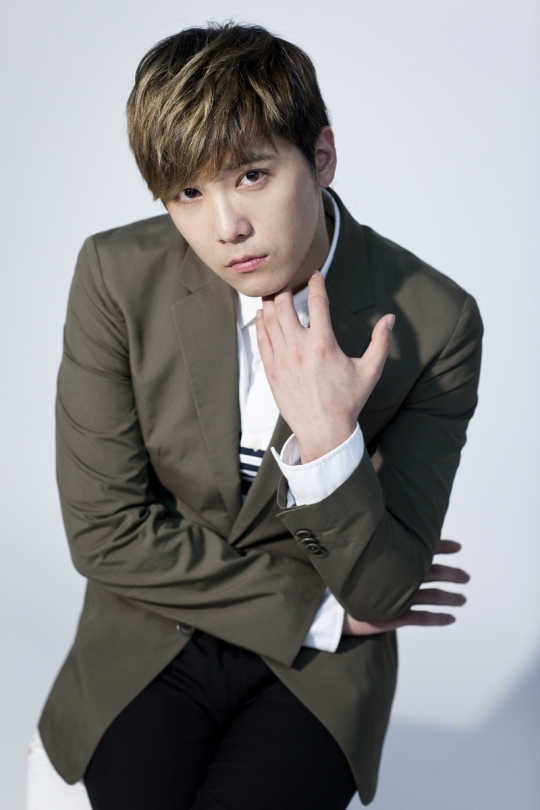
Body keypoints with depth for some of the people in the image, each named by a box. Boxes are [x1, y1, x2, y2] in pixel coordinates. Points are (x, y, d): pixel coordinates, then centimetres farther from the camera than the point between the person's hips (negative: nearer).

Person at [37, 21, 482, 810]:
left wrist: (330, 443, -31)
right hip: (148, 645, 1)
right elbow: (104, 530, -10)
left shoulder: (431, 321, -15)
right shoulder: (117, 276, -12)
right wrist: (321, 608, -10)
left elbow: (382, 591, -12)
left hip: (317, 672, 0)